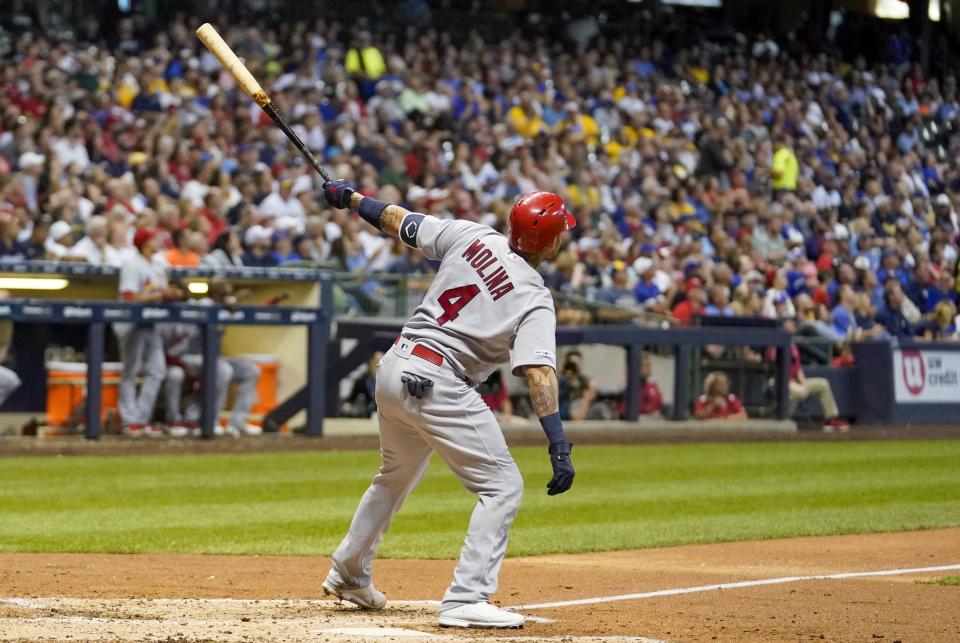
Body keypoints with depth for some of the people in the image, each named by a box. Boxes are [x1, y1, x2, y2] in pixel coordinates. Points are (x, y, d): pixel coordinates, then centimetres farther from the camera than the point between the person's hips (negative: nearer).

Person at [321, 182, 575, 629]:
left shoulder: (472, 236, 4)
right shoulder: (535, 301, -11)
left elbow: (399, 222, 11)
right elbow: (539, 373, -22)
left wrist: (350, 198, 26)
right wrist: (559, 446, -25)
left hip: (393, 369, 8)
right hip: (436, 383, -7)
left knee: (397, 475, 29)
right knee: (503, 485, -1)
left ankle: (349, 573, 43)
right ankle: (466, 600, -12)